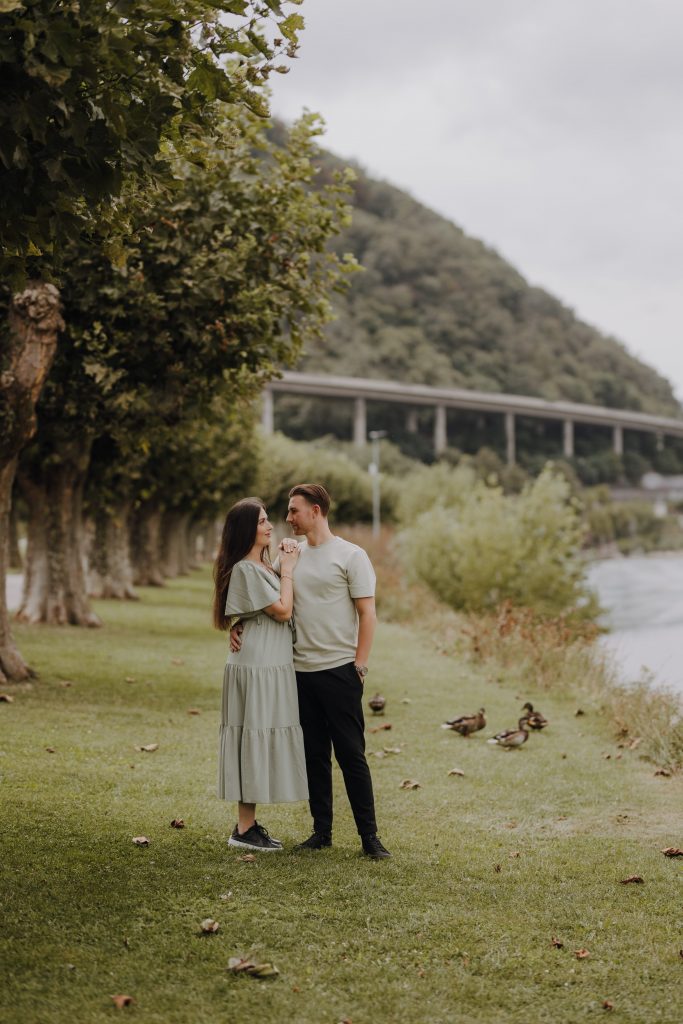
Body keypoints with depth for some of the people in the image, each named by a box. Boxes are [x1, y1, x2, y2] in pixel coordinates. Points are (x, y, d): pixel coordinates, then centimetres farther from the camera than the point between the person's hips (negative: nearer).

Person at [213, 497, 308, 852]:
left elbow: (280, 613, 15)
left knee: (262, 742, 11)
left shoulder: (264, 566, 16)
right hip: (255, 667, -10)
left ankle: (250, 823, 16)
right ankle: (244, 829, 0)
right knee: (255, 738, -6)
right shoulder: (245, 570, -14)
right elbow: (282, 610, -15)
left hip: (273, 667, 10)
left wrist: (286, 567, 9)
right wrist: (288, 571, -6)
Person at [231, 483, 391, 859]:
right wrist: (238, 624, -4)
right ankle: (322, 831, 19)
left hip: (339, 670, -5)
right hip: (301, 671, 5)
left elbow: (367, 613, -6)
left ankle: (369, 835, 3)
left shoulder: (350, 556, -4)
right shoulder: (290, 555, 11)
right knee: (315, 754, 11)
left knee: (351, 753, -3)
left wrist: (360, 664, -10)